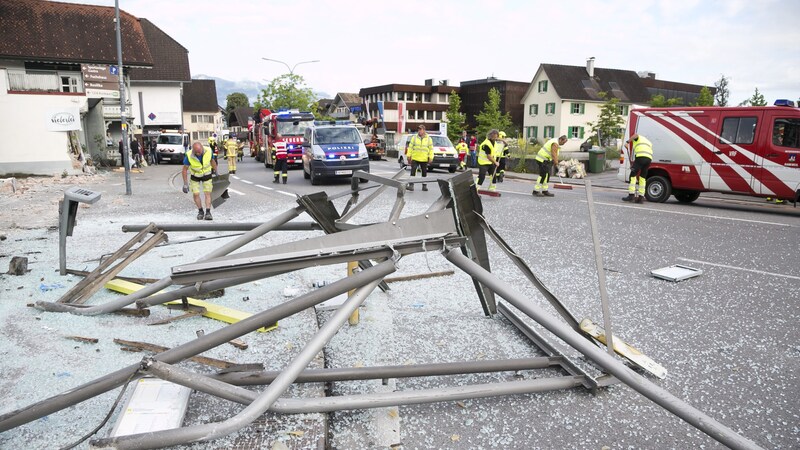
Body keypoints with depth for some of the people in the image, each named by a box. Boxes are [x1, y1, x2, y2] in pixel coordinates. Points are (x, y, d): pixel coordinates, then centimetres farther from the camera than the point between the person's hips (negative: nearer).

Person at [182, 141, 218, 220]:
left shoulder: (208, 151, -25)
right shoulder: (189, 156, -28)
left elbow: (212, 161, -2)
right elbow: (185, 170, -16)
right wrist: (185, 184, -15)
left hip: (207, 175, 0)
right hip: (195, 176, 0)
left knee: (207, 193, -7)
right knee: (196, 194, -3)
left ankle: (208, 212, -7)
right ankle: (200, 211, 16)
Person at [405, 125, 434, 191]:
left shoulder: (428, 139, 4)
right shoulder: (414, 137, 5)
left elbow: (431, 149, 4)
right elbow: (410, 147, 5)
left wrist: (431, 157, -4)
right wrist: (408, 155, -2)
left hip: (424, 159, 1)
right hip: (415, 158, 0)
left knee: (424, 172, 9)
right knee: (413, 171, -8)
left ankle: (424, 185, 19)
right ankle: (411, 185, -7)